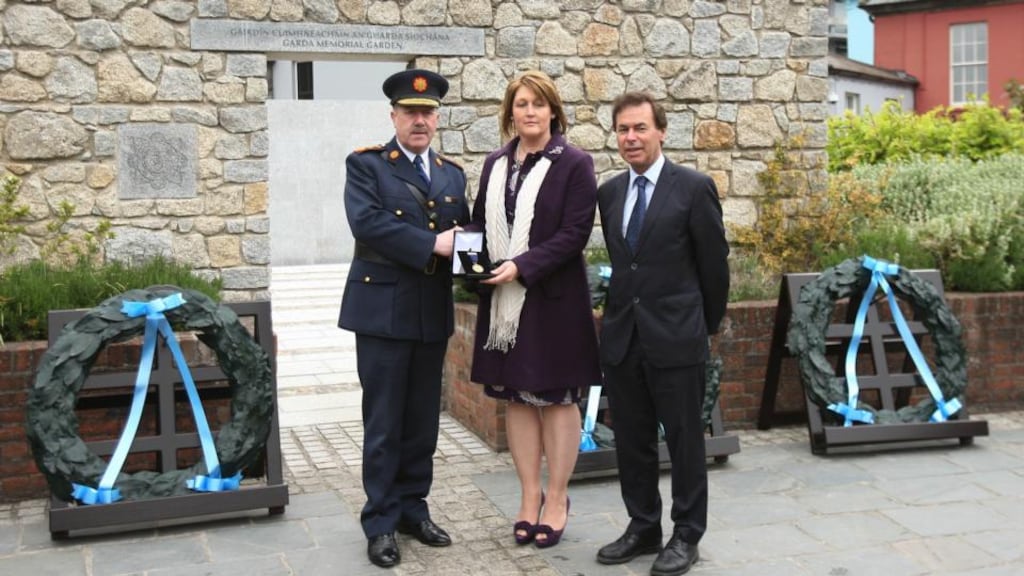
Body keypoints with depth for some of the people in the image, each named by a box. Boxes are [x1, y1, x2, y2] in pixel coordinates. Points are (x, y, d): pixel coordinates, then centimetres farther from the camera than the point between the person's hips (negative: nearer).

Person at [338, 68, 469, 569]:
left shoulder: (452, 174, 15)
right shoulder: (365, 165, -2)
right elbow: (367, 222, -17)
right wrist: (432, 244, -20)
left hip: (433, 314, 5)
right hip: (383, 311, -5)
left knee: (423, 420, 12)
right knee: (384, 423, 2)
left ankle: (413, 508, 25)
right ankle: (381, 522, 13)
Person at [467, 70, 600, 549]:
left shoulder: (574, 164, -5)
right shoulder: (495, 165, 11)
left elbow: (575, 233, -12)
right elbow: (480, 221, 17)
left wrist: (521, 266, -20)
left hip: (554, 298, -5)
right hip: (503, 299, 5)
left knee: (557, 398, 5)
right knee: (515, 397, 10)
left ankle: (557, 500, 17)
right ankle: (529, 496, 22)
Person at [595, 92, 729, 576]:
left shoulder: (694, 187, -6)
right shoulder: (609, 192, 9)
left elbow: (714, 264, 0)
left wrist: (707, 326, 7)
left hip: (675, 336, -5)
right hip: (621, 336, 5)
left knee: (684, 440, 5)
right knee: (631, 440, 11)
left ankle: (686, 535, 17)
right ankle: (642, 527, 26)